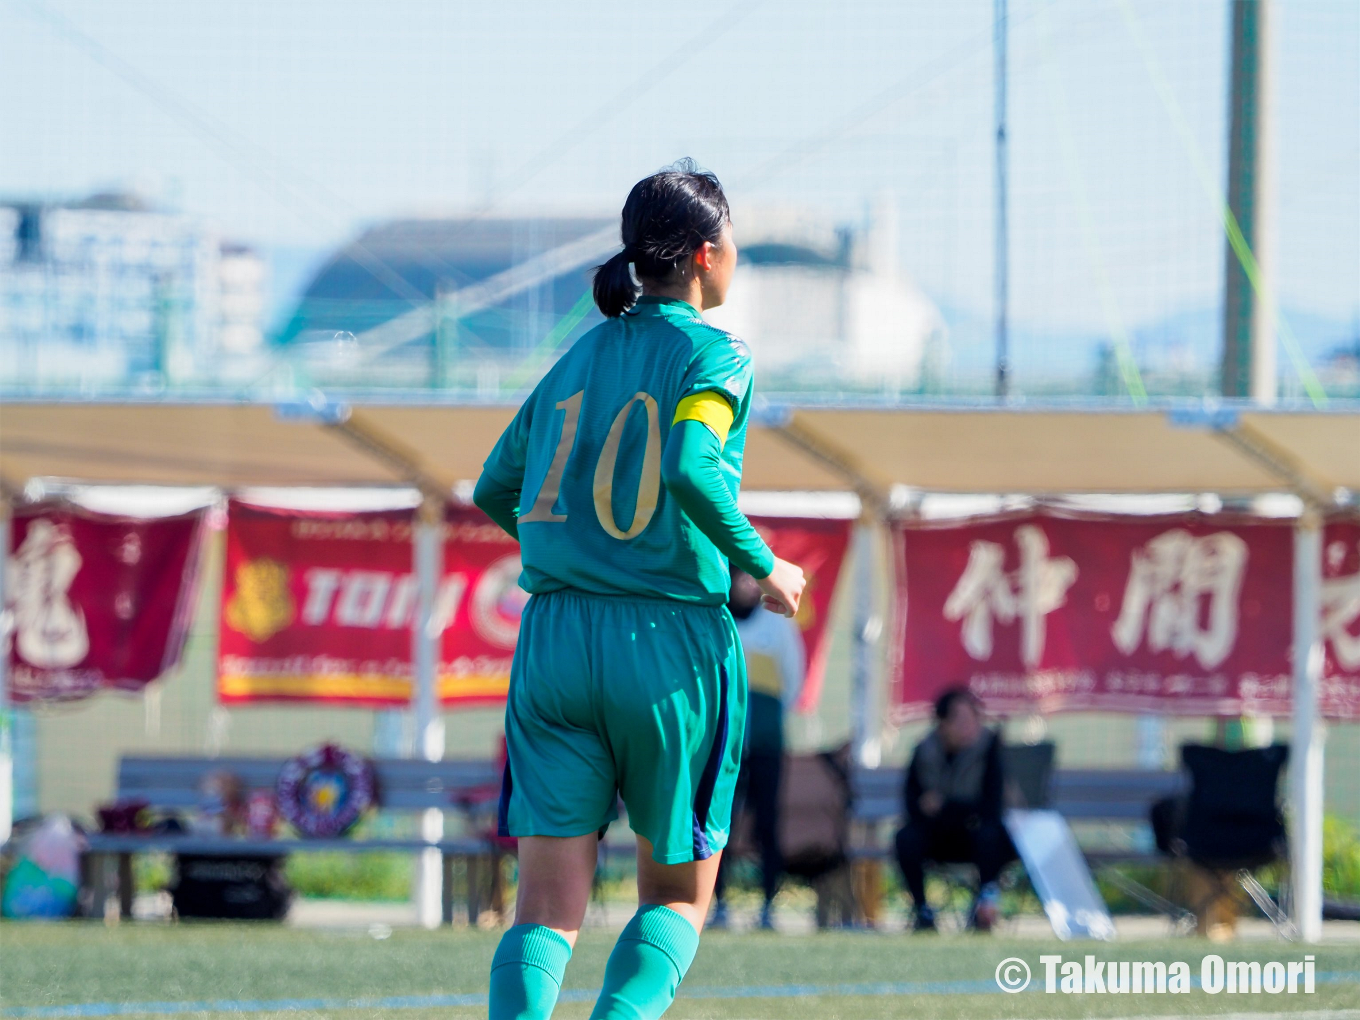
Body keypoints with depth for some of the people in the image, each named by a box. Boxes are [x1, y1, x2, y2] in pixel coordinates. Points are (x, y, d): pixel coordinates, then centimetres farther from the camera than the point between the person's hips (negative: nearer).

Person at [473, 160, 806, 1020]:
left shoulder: (578, 359, 14)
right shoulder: (715, 355, -4)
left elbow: (495, 490, 20)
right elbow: (692, 471, -21)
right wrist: (762, 569, -8)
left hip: (554, 635, 4)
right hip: (671, 640, -4)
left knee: (549, 907, 0)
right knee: (679, 895, 12)